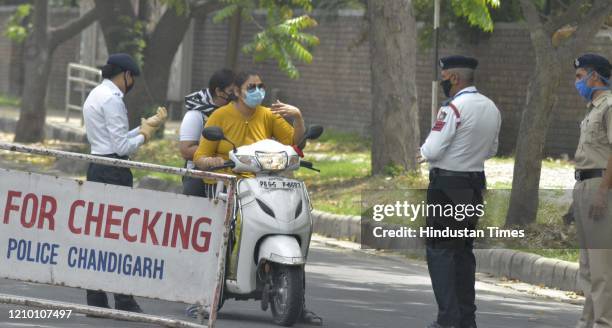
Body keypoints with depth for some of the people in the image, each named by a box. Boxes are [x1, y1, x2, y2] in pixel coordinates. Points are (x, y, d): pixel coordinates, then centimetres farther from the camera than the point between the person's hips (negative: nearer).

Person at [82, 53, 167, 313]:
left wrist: (146, 126, 20)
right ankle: (124, 301, -8)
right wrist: (144, 135, 1)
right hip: (114, 172, -10)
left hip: (96, 168, 10)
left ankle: (95, 299, 8)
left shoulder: (95, 96, 19)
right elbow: (122, 146, -17)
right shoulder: (112, 99, -13)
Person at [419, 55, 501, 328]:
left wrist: (423, 152, 2)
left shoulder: (454, 108, -18)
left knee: (440, 251, -3)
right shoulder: (491, 108, 7)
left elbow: (432, 150, -19)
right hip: (476, 183, 8)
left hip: (447, 185, -8)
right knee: (464, 250, 15)